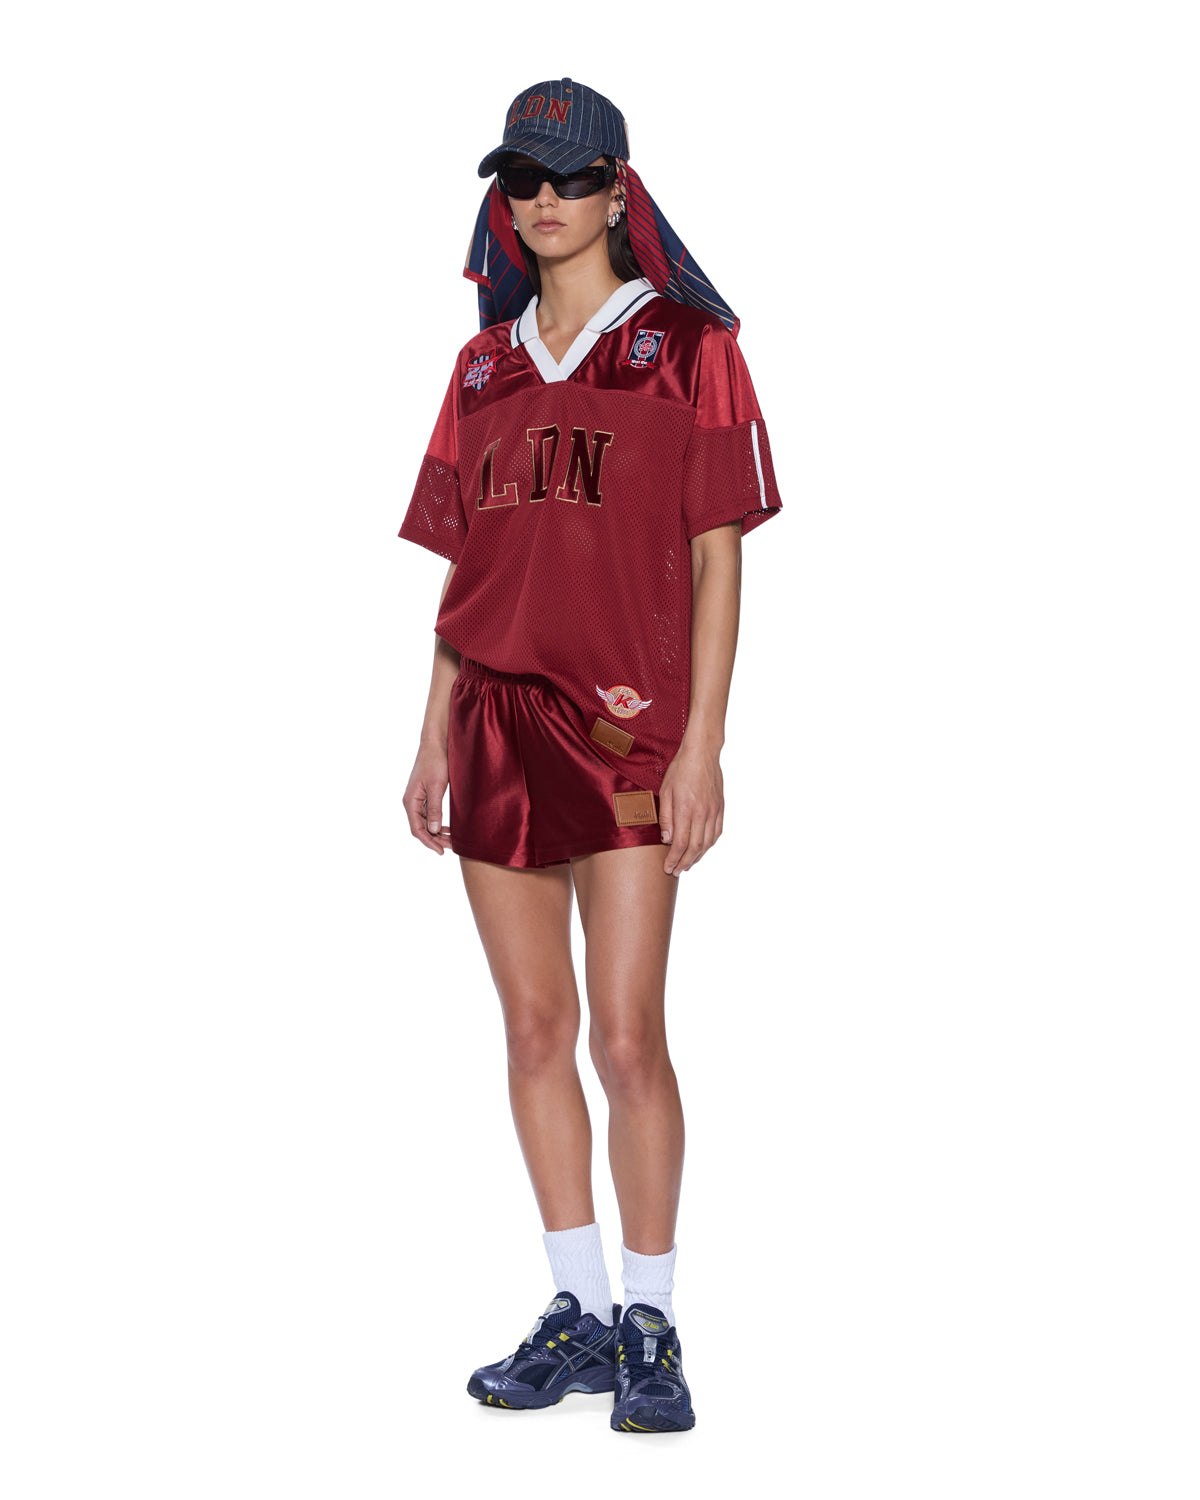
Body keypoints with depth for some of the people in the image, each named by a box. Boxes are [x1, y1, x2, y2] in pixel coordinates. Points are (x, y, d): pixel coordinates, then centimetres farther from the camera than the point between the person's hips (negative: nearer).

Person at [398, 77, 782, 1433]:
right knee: (534, 1027, 8)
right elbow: (464, 568, 16)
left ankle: (651, 1329, 4)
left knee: (626, 1033, -8)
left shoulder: (686, 349, 0)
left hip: (628, 725, -5)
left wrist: (702, 746, -11)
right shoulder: (484, 366, 14)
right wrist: (434, 742, 11)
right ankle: (578, 1314, 18)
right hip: (496, 723, 5)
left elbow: (717, 558, -4)